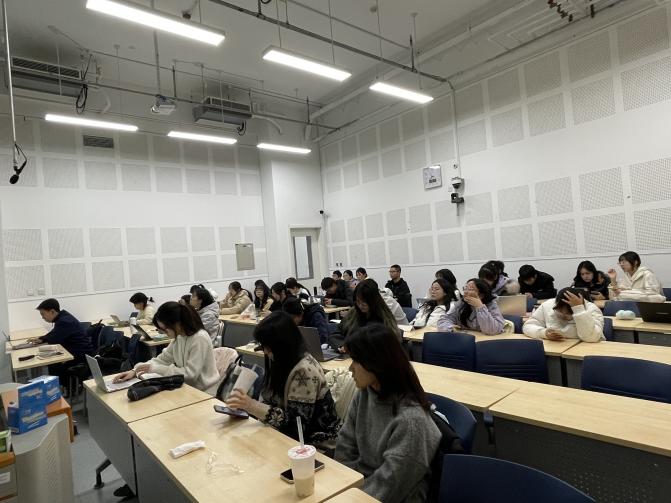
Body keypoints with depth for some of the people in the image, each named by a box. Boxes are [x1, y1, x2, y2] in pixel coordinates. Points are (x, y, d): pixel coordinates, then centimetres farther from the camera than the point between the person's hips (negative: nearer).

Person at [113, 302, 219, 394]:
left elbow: (190, 373, -25)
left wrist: (154, 368, -22)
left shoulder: (200, 339, -25)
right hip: (188, 387, 7)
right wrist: (134, 371, -9)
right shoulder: (179, 336, 1)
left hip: (204, 393, -7)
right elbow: (162, 359, 5)